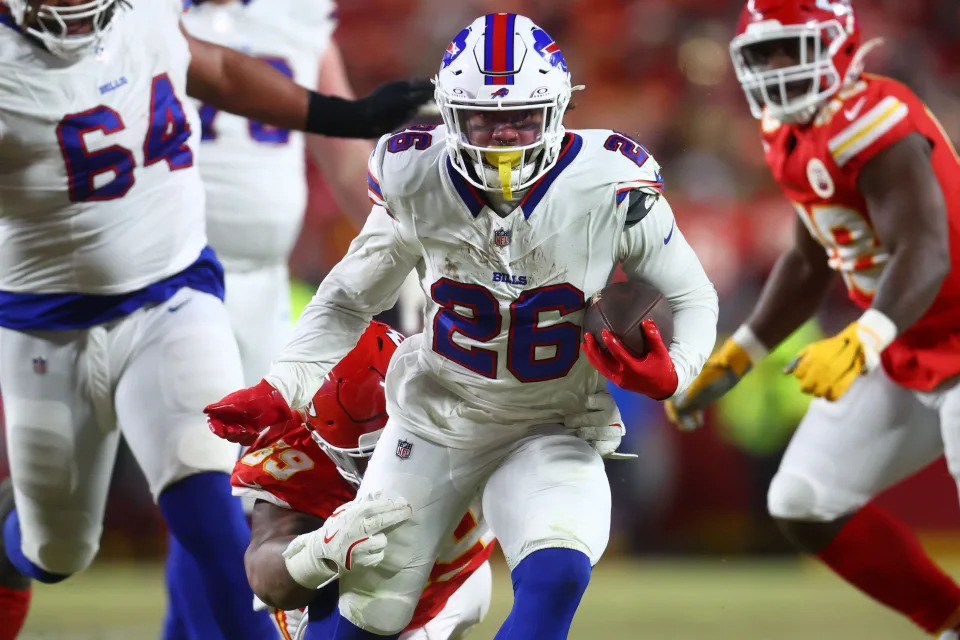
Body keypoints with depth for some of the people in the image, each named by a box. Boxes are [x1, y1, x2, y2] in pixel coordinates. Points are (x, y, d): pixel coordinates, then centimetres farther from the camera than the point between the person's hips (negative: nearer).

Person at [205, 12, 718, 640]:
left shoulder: (611, 188, -18)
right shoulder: (415, 182, -13)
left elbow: (690, 300, -2)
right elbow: (348, 300, 4)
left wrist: (668, 373, -24)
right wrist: (281, 392, -8)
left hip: (551, 432, -2)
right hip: (433, 419, 2)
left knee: (555, 583, -30)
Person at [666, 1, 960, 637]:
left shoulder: (873, 123, -24)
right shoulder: (792, 138, 5)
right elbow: (810, 261, 19)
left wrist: (862, 342, -48)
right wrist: (736, 358, 17)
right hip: (902, 356, 10)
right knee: (805, 506, 7)